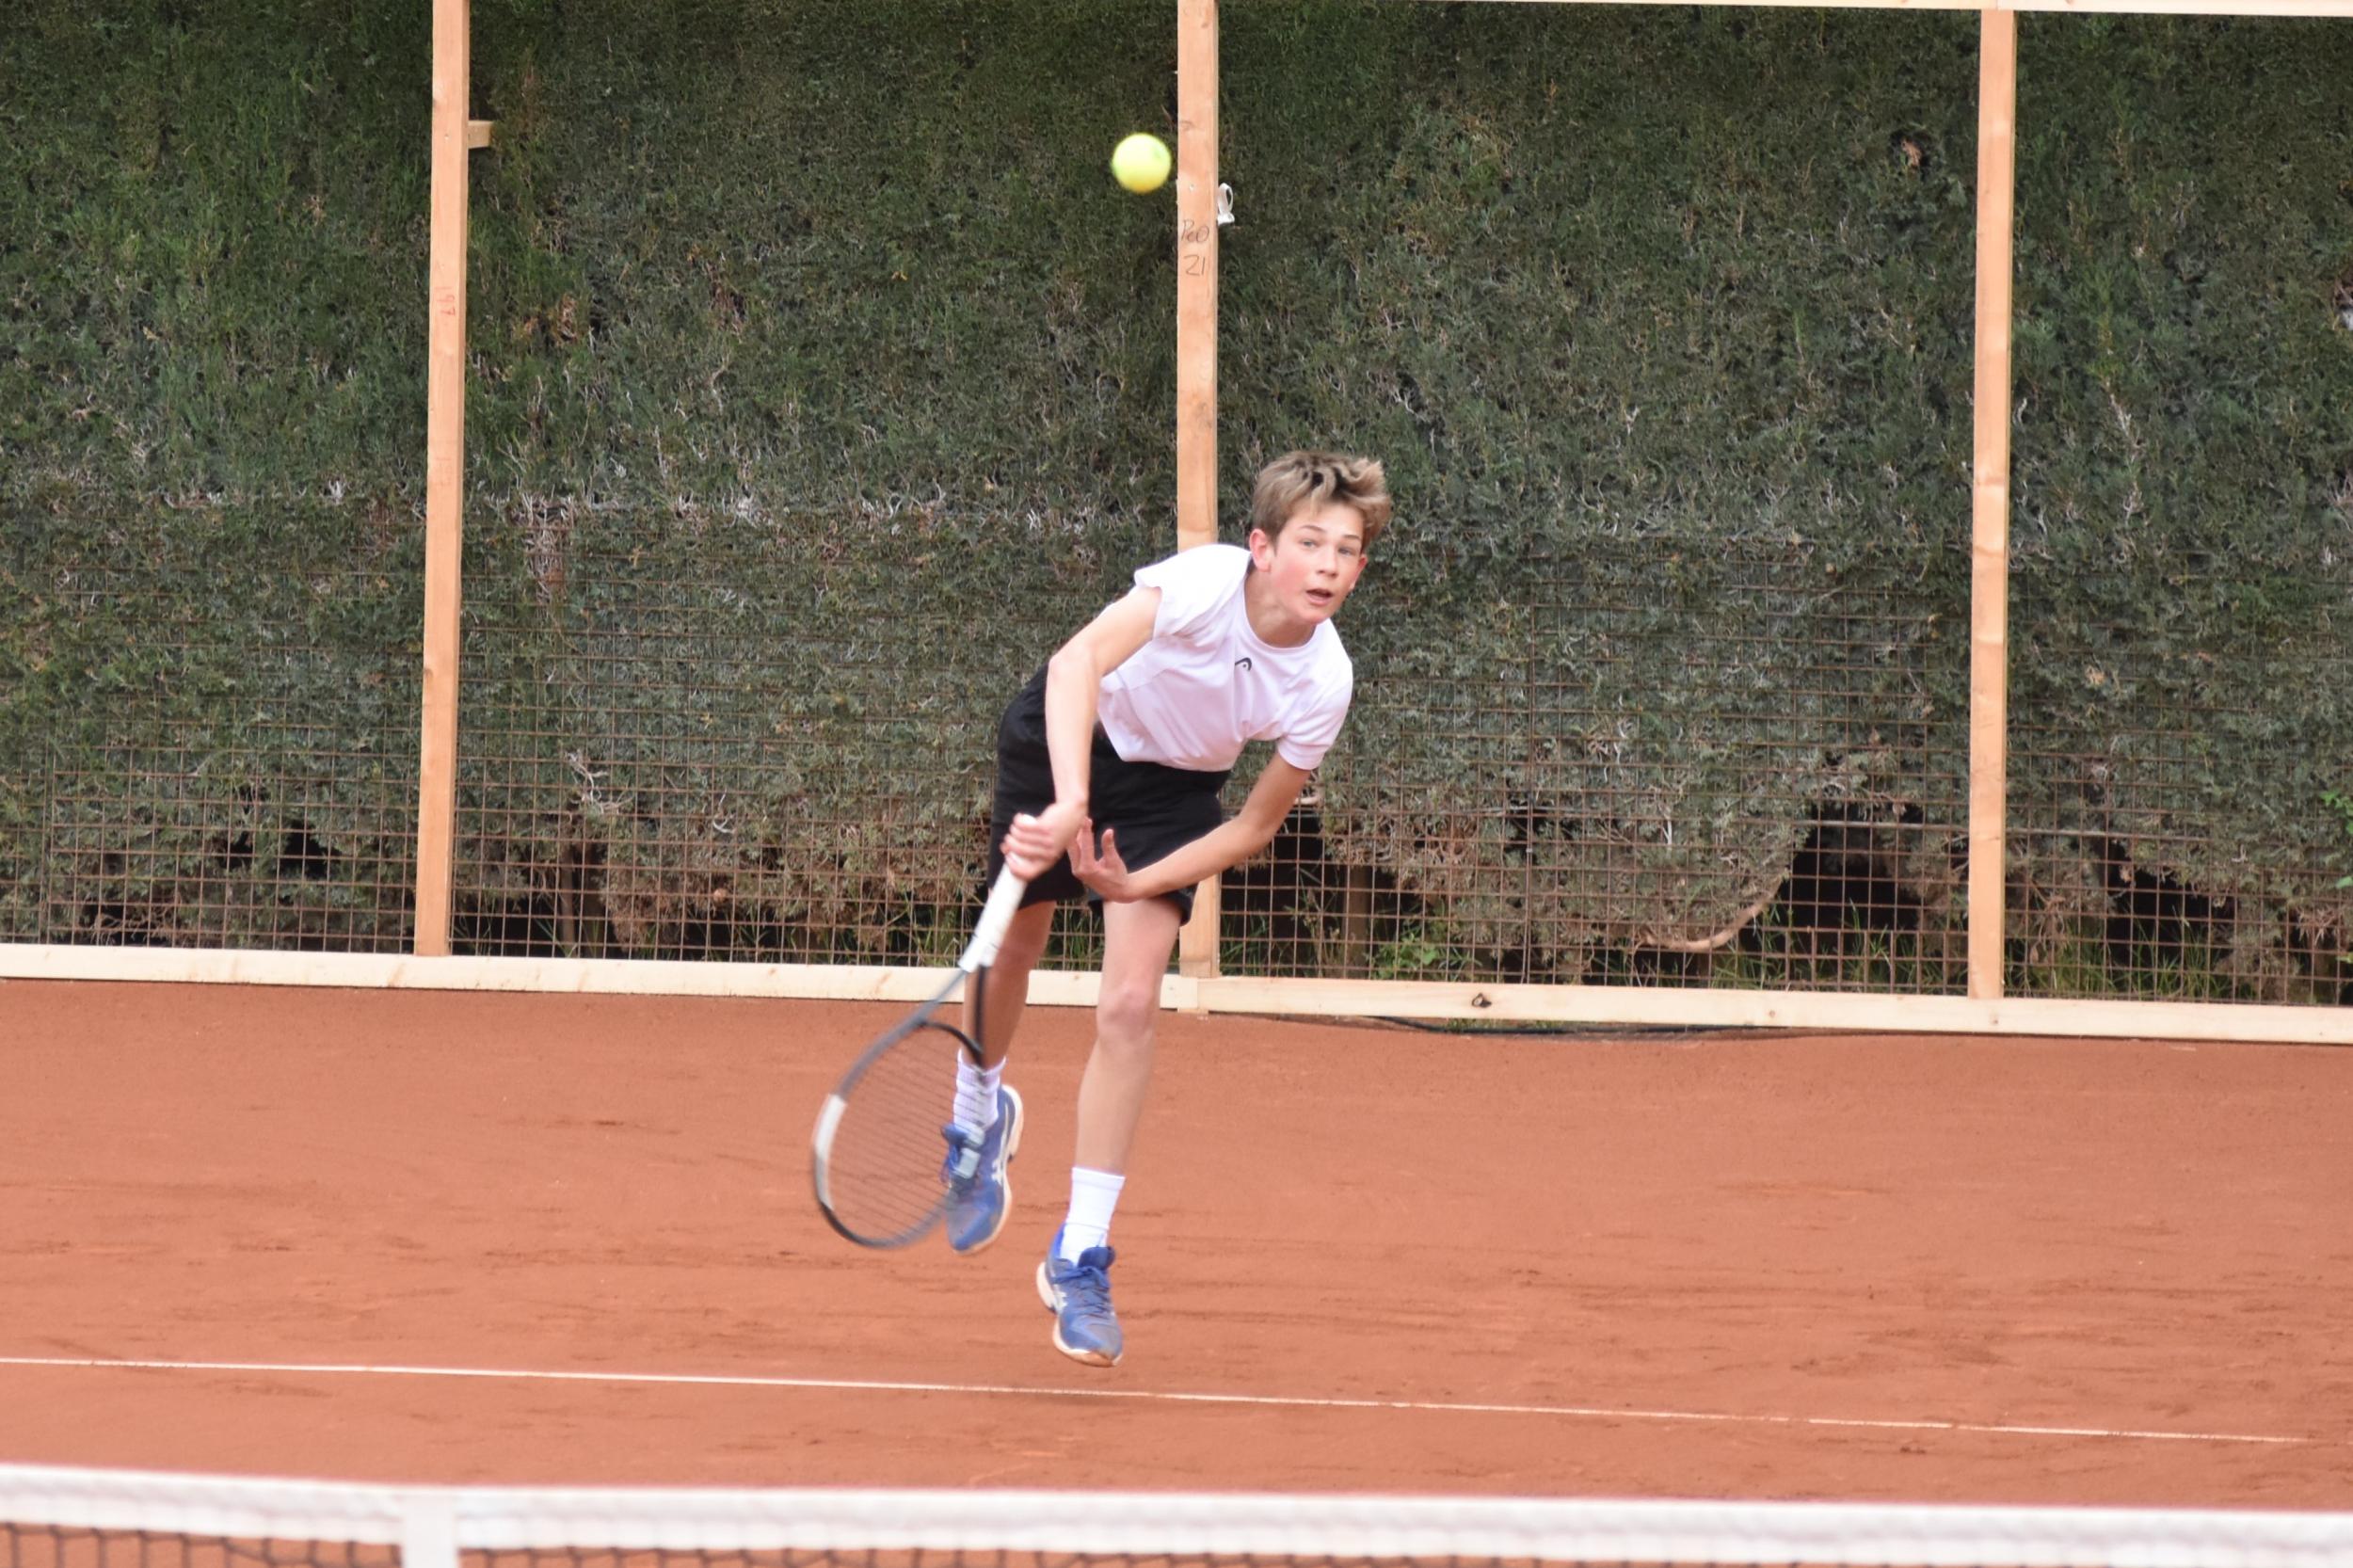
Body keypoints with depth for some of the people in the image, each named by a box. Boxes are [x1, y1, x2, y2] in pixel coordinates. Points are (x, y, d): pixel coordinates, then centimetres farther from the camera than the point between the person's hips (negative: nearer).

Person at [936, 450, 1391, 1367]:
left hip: (1168, 788, 1)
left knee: (1128, 1007, -13)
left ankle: (1080, 1258, -4)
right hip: (1062, 738, -1)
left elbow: (1259, 823, -13)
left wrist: (1137, 884, -25)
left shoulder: (1323, 685, -27)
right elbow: (1079, 661, -52)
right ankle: (979, 1113, 51)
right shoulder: (1205, 582, -38)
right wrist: (1069, 802, -65)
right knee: (1013, 948, 17)